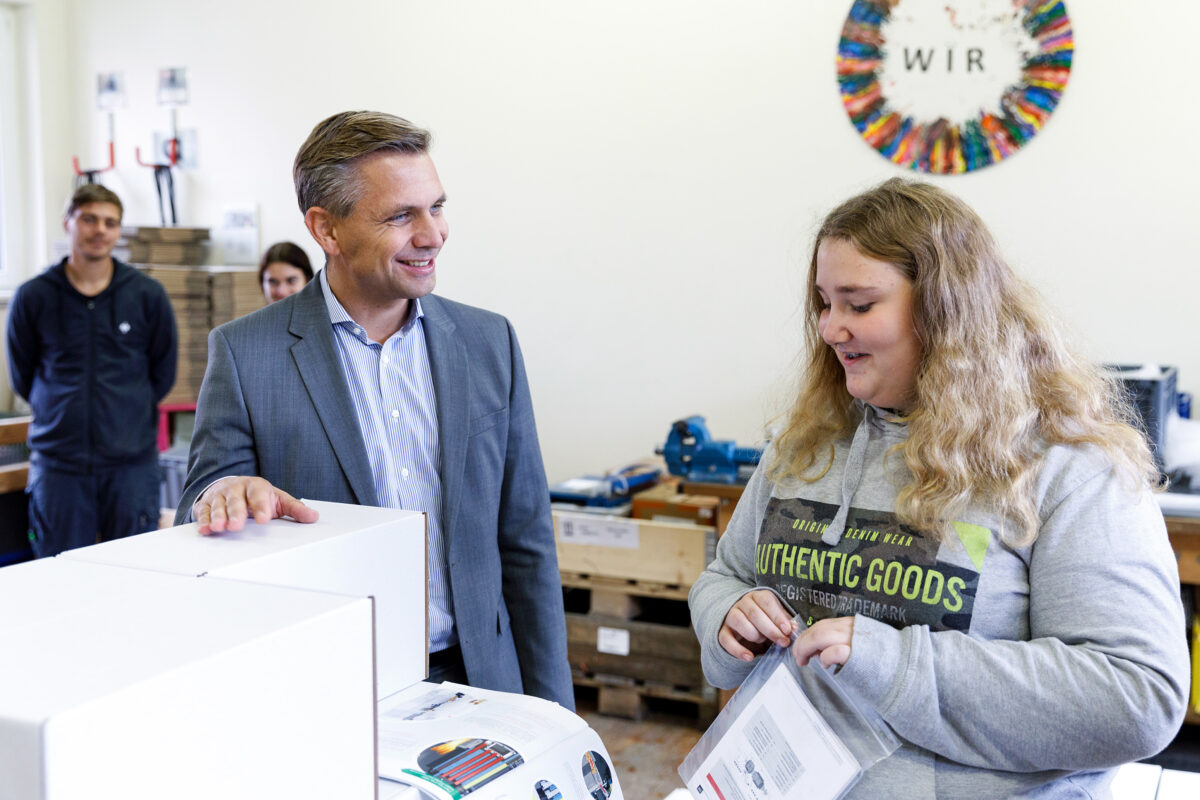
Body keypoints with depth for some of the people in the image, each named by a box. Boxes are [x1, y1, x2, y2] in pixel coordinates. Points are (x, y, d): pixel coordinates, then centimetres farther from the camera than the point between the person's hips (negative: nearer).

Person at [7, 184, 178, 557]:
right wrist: (66, 412, 12)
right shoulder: (32, 298, 3)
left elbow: (163, 375, 12)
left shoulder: (148, 295, 3)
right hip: (58, 463, 0)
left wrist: (126, 410, 10)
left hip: (132, 461, 0)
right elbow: (21, 377, 13)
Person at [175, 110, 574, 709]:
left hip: (474, 684, 1)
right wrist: (223, 495, -26)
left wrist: (551, 721, 4)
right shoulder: (244, 352, -4)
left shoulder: (489, 343, 4)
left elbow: (525, 546, 7)